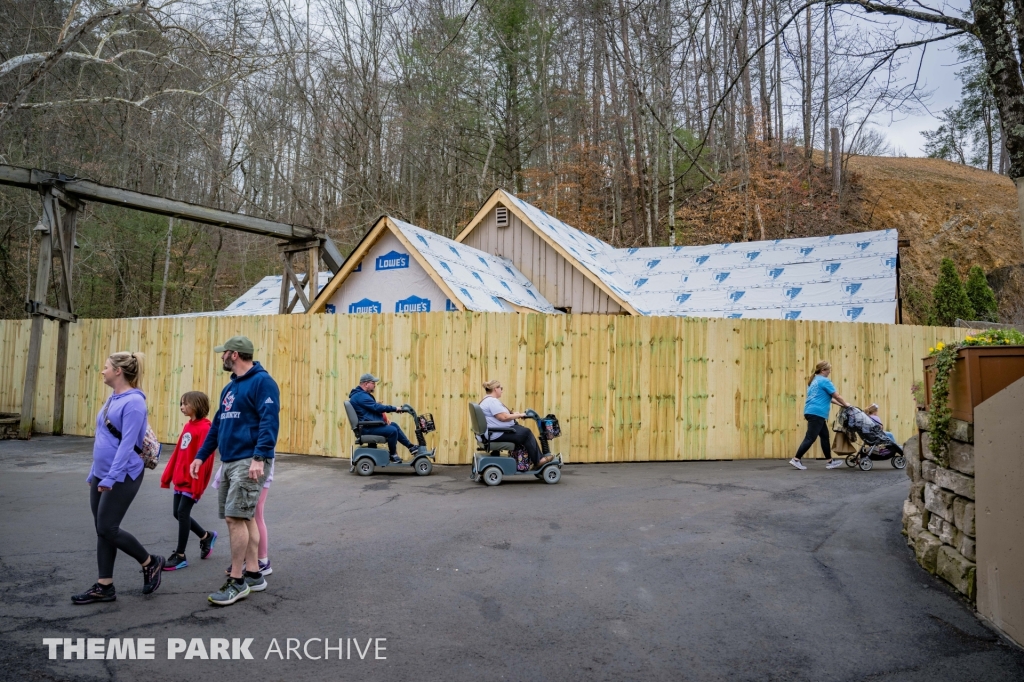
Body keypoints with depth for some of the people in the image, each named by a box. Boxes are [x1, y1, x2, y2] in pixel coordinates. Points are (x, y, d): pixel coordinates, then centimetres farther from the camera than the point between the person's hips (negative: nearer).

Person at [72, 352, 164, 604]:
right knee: (101, 530, 10)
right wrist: (94, 474, 21)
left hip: (123, 477, -9)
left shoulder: (133, 401, -17)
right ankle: (104, 587, 18)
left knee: (108, 529, -6)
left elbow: (127, 444, -21)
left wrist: (110, 478, -23)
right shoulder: (112, 399, 12)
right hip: (101, 475, 9)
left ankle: (151, 564, 13)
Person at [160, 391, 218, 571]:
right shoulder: (188, 426, 11)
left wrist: (198, 486, -21)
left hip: (192, 481, -9)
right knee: (178, 513, 12)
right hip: (180, 480, 9)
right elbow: (177, 453, 14)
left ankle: (180, 556, 6)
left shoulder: (204, 428, -16)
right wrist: (167, 476, 12)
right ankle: (206, 536, 31)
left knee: (182, 513, -5)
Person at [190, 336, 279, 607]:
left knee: (236, 517, -10)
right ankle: (254, 575, 19)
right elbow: (217, 424, 24)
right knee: (242, 518, 11)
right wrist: (201, 456, 22)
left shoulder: (262, 381, -10)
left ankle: (237, 582, 0)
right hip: (228, 462, 9)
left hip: (249, 462, -9)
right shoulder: (230, 387, 18)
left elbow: (269, 421, -20)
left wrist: (259, 457, -28)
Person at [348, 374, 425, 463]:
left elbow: (374, 407, 20)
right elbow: (377, 407, -23)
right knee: (392, 430, -22)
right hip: (367, 428, -12)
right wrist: (394, 408, -15)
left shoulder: (361, 394, 17)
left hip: (369, 425, 12)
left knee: (394, 425, 15)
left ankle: (411, 446, 19)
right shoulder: (360, 396, -19)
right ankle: (393, 455, -3)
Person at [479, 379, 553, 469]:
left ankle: (538, 460, 6)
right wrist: (518, 415, -11)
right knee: (526, 433, -8)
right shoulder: (492, 401, -19)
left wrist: (514, 414, 13)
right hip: (498, 434, -11)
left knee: (526, 431, 7)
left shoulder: (489, 400, 16)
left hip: (495, 432, 11)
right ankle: (537, 461, 2)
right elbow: (504, 417, -24)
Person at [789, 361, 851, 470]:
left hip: (812, 412, 10)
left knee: (824, 436, 14)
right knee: (810, 438, -8)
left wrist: (840, 404, 22)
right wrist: (845, 404, 13)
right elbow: (836, 396, -3)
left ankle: (829, 461, 18)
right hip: (816, 413, -10)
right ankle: (796, 459, -9)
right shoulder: (824, 381, -8)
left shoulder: (814, 381, 20)